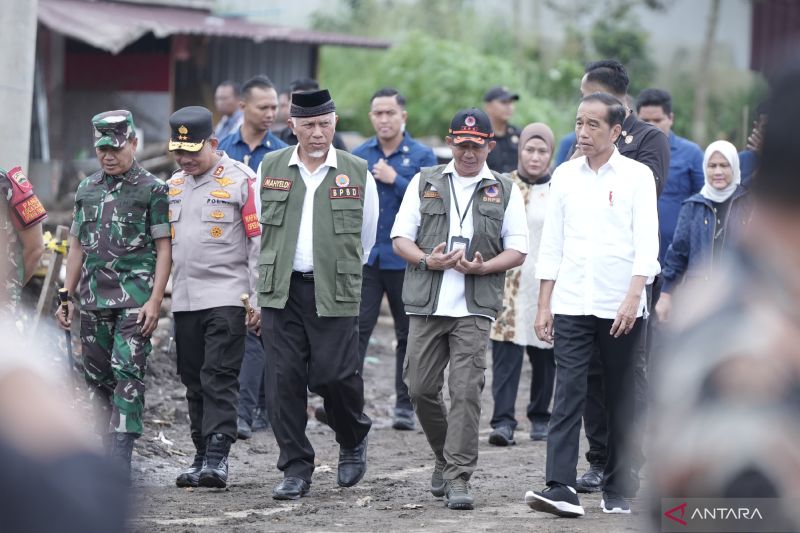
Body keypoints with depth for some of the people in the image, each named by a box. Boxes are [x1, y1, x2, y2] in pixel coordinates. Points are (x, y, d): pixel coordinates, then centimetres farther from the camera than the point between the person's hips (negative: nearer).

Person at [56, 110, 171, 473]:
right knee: (97, 378, 8)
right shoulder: (87, 190, 15)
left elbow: (164, 249, -5)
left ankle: (120, 465, -18)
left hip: (135, 299, -6)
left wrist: (155, 300, -13)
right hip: (93, 299, 6)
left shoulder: (153, 190, -2)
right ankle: (107, 450, 18)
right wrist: (67, 297, 15)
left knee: (128, 374, -13)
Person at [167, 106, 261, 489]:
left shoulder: (240, 180, -5)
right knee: (194, 382, 8)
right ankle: (202, 456, 15)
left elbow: (259, 241, -7)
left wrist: (258, 299, -11)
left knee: (219, 378, -12)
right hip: (184, 300, 6)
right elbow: (163, 245, 23)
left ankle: (217, 457, -15)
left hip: (227, 297, -6)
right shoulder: (173, 186, 15)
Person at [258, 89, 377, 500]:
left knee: (335, 375, -9)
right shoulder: (270, 168, 7)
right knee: (284, 379, -3)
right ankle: (296, 470, 5)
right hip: (281, 292, 2)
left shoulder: (357, 173, 3)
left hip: (334, 293, -2)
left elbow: (366, 238, 14)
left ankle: (353, 440, 22)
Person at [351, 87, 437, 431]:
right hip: (365, 257, 1)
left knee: (409, 335, 6)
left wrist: (394, 180, -14)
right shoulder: (359, 156, 8)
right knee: (356, 329, -9)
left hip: (405, 258, -1)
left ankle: (405, 405, 14)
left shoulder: (421, 156, 0)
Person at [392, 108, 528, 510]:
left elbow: (517, 250, 7)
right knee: (421, 388, 3)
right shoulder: (425, 183, 11)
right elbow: (400, 239, 9)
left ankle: (458, 477, -8)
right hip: (426, 303, 2)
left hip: (474, 308, -2)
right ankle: (446, 456, 25)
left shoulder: (504, 191, 10)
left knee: (466, 392, -10)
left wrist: (482, 267, -11)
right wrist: (428, 260, -11)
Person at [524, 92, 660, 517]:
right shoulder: (565, 175, 9)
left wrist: (632, 298, -17)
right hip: (571, 304, 2)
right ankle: (561, 488, -15)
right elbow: (551, 243, 11)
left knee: (621, 401, 5)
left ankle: (618, 491, 14)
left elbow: (646, 243, -6)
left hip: (620, 307, -2)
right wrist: (544, 305, 7)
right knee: (568, 395, -8)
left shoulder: (636, 176, 0)